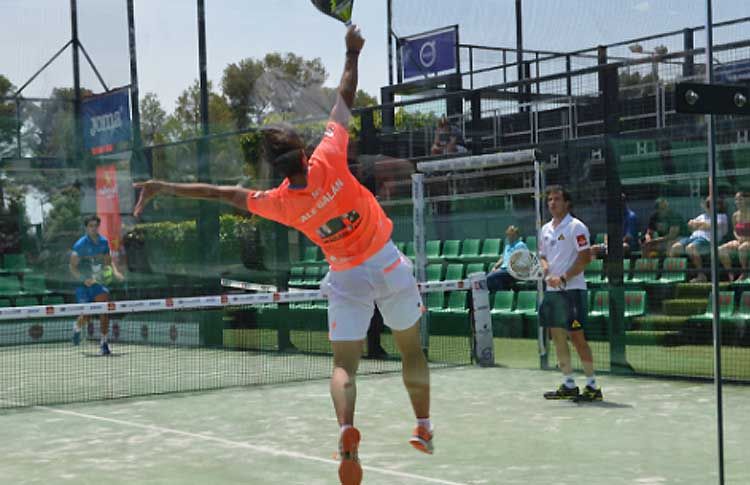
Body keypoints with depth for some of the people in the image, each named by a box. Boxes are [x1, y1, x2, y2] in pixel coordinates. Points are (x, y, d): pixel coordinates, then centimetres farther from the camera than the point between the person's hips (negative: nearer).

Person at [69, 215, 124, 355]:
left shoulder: (103, 242, 3)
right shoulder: (80, 245, -11)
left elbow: (108, 260, 17)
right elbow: (72, 267, -11)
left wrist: (115, 271, -3)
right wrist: (84, 279, -26)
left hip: (98, 282, 3)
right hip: (83, 284, -3)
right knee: (85, 318, -4)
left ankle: (104, 342, -9)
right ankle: (77, 327, 35)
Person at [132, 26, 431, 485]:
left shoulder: (278, 203, -14)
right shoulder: (329, 159, -20)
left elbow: (224, 192, -4)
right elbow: (344, 99, -10)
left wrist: (165, 187, 6)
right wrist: (353, 52, 2)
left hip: (348, 277, 0)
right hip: (388, 263, 0)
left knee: (345, 365, 4)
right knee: (412, 350, 16)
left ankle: (347, 430, -22)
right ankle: (425, 428, 22)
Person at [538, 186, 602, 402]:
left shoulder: (576, 227, -8)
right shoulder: (545, 229, 14)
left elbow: (585, 257, -13)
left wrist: (563, 278, -18)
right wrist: (545, 268, -2)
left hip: (572, 290, -7)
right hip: (551, 290, 7)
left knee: (577, 337, -7)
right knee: (558, 337, 7)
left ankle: (592, 386, 1)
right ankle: (569, 385, 14)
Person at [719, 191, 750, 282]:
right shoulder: (735, 216, 7)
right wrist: (738, 237, -1)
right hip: (740, 241, 6)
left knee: (742, 248, -40)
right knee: (721, 249, -19)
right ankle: (730, 276, -15)